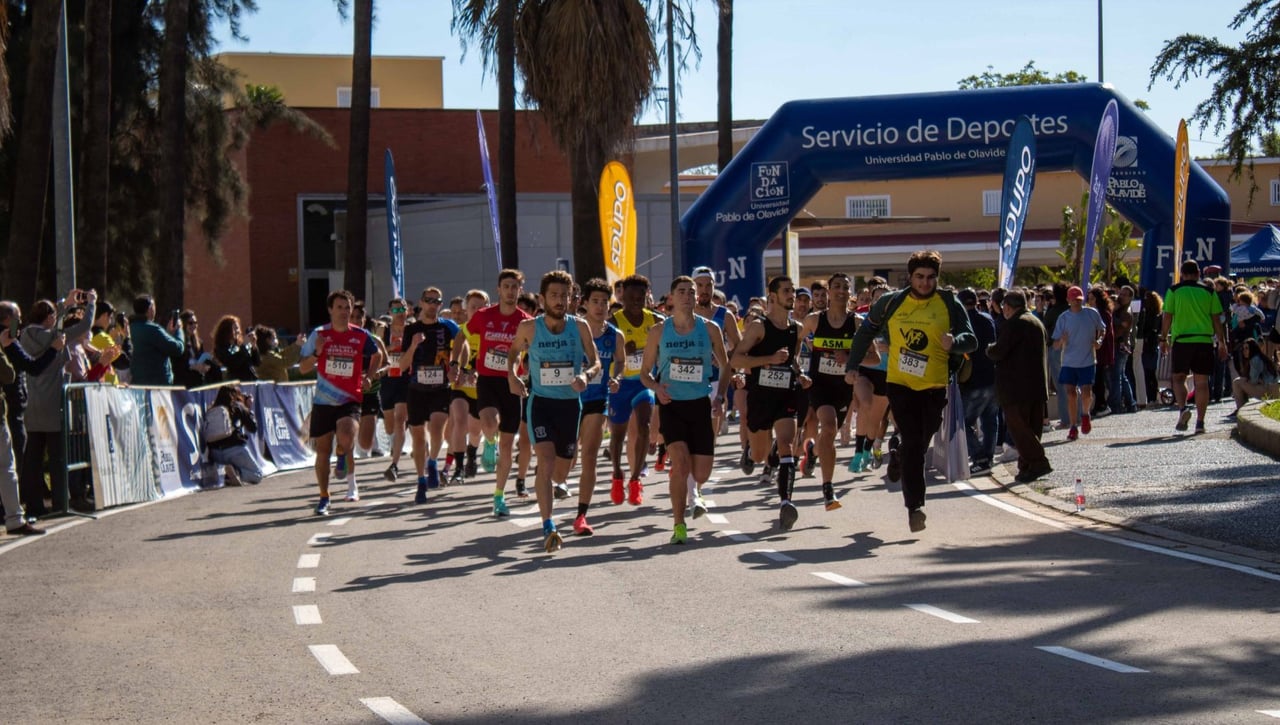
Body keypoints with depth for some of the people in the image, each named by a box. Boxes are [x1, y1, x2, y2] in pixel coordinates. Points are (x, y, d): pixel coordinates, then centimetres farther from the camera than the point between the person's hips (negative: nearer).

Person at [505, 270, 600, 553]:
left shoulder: (580, 327, -3)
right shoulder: (529, 328, -5)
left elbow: (595, 361, 5)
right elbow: (514, 352, 14)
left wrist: (586, 375, -17)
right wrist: (512, 376, -3)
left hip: (570, 403, 2)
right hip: (540, 401, -2)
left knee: (560, 473, 12)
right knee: (546, 460, -20)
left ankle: (547, 482, 51)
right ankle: (548, 529, -20)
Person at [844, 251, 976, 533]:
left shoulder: (949, 304, -2)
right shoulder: (891, 303, 1)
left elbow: (971, 340, -6)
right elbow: (866, 332, 15)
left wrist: (954, 342, -29)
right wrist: (852, 366, 11)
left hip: (934, 385, 1)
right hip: (900, 383, -1)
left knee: (921, 443, 11)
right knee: (912, 442, -11)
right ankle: (914, 506, -10)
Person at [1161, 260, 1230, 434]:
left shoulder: (1174, 291, 2)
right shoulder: (1209, 291, 6)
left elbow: (1167, 317, 1)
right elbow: (1217, 319, 7)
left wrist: (1163, 339, 12)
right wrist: (1222, 343, 13)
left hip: (1181, 340, -1)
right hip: (1204, 340, 1)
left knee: (1179, 377, 10)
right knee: (1202, 381, 3)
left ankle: (1183, 408, -14)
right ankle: (1200, 421, 1)